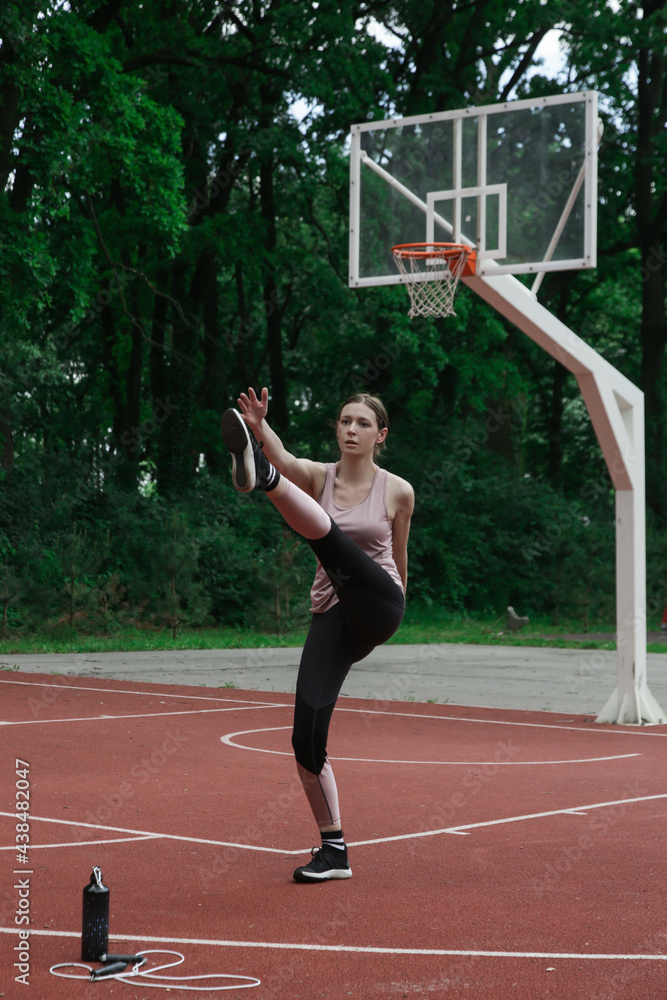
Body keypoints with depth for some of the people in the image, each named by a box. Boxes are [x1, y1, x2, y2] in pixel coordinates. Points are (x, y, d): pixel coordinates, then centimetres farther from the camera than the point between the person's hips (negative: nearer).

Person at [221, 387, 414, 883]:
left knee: (323, 529, -29)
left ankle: (260, 477, -59)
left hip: (378, 605, -3)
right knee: (306, 738, -9)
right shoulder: (316, 476, 6)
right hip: (332, 615, 3)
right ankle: (334, 849, 4)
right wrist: (261, 429, -39)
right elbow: (284, 458, -18)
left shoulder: (398, 492, 4)